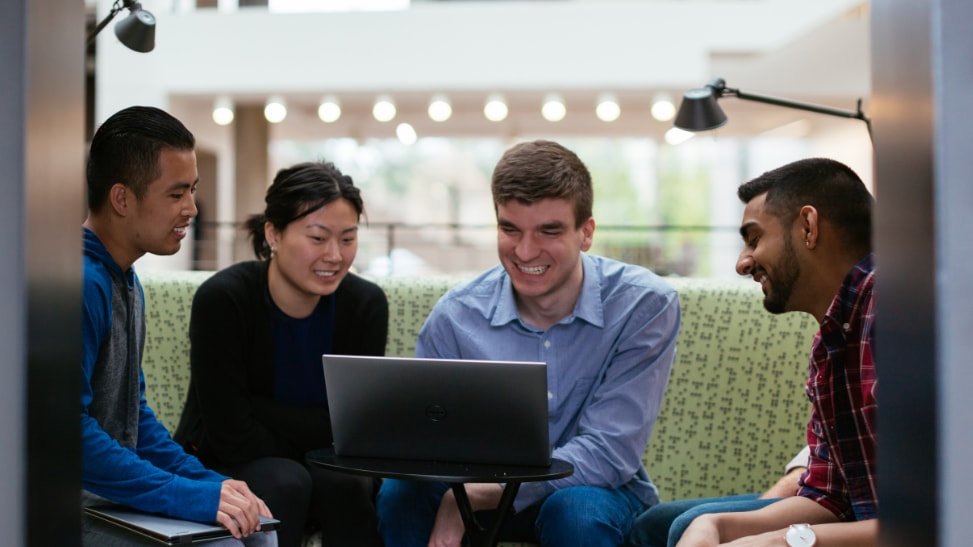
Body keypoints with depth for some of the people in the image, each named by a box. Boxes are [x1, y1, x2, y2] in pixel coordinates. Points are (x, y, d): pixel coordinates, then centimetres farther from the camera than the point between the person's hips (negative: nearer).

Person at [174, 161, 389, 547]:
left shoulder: (367, 304, -10)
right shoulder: (222, 299, -21)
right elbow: (235, 440, -21)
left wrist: (258, 410, -20)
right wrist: (314, 433, -13)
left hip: (318, 472, 3)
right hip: (219, 472, -2)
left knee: (350, 484, -29)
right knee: (284, 481, -32)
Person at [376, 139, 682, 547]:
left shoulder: (645, 306, -17)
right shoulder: (454, 317, -10)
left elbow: (611, 451, -22)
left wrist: (478, 494, -30)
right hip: (476, 489, 2)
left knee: (578, 511, -36)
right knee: (401, 494, -27)